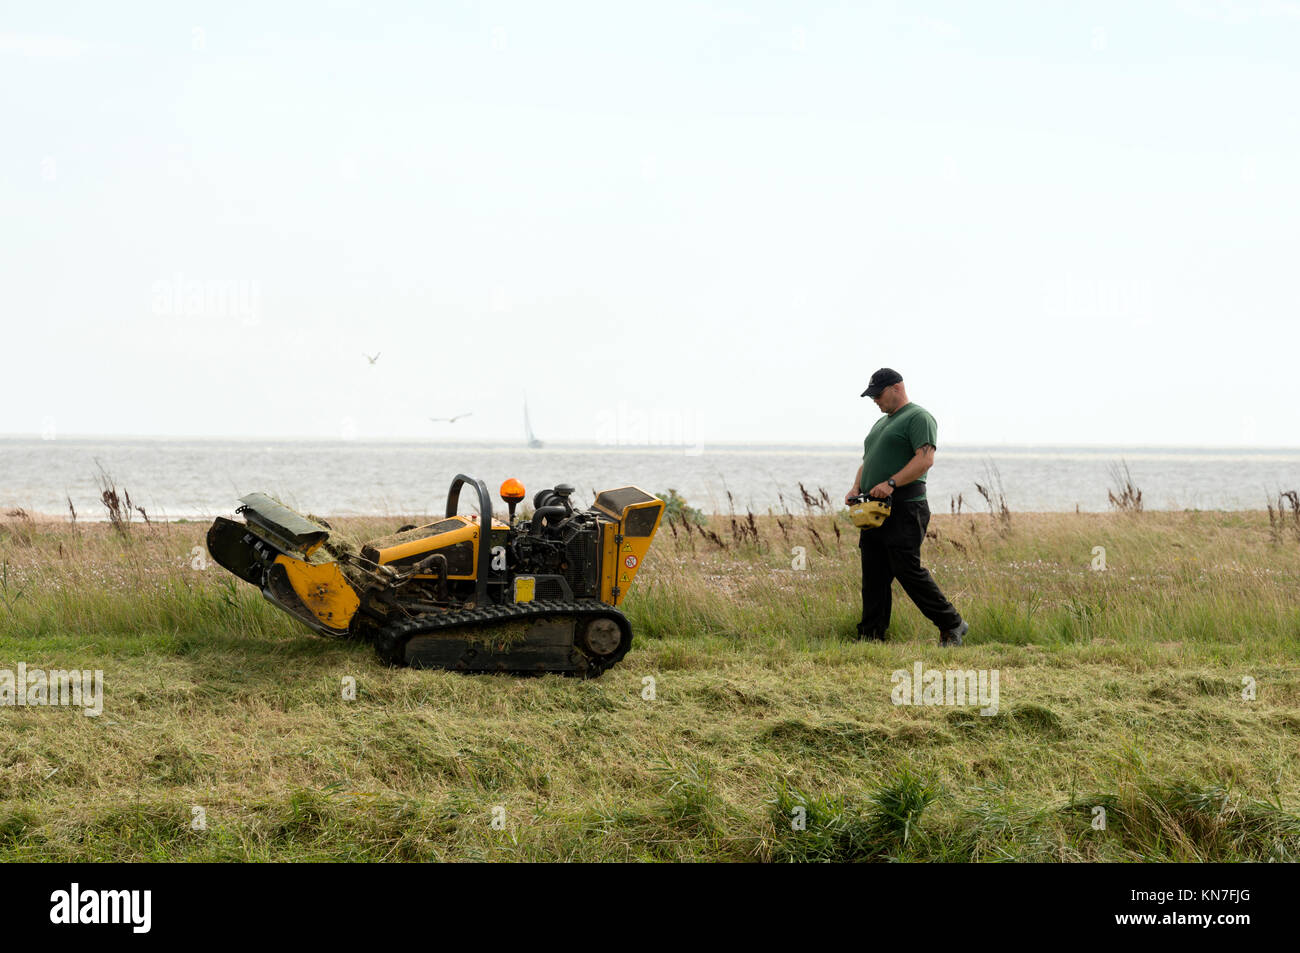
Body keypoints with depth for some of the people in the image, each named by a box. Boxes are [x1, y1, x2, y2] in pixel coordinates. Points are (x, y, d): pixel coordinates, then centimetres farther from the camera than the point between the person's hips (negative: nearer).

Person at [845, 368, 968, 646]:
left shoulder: (918, 417, -5)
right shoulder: (882, 423, 25)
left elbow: (925, 459, -18)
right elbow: (868, 461, 30)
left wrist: (891, 483, -25)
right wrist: (857, 487, 9)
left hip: (904, 509, -9)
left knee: (908, 571, -13)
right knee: (874, 577, 5)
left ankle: (951, 625, -3)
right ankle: (871, 636, 7)